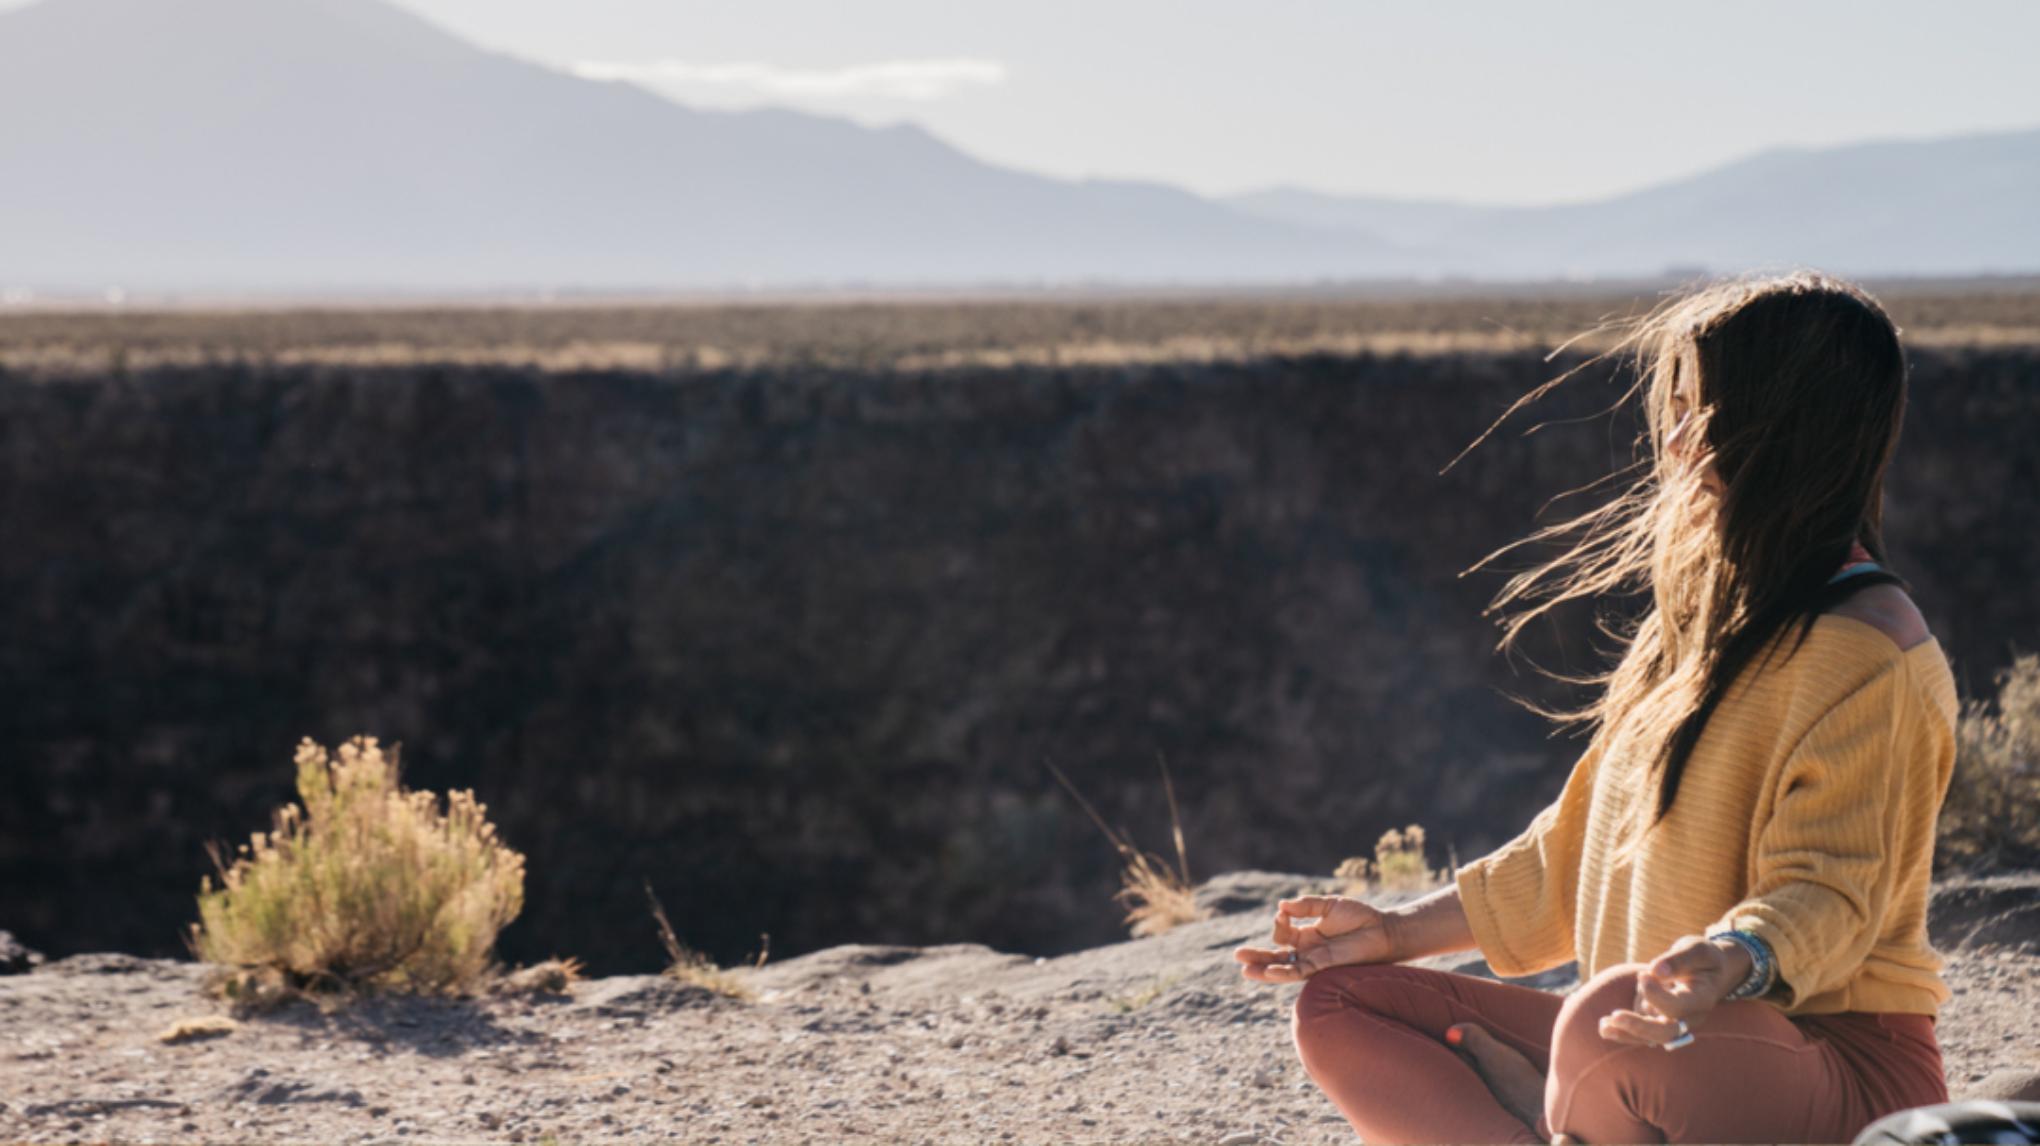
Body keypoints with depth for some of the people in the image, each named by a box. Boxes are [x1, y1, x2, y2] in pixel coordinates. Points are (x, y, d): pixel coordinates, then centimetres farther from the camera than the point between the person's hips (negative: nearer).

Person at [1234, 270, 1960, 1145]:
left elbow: (1829, 887, -21)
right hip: (1667, 1044, 9)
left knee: (1606, 1020, -41)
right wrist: (1399, 932, 19)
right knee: (1339, 1005, 1)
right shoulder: (1704, 622, 16)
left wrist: (1735, 962, -42)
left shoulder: (1864, 655, -13)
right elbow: (1578, 847, 22)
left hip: (1839, 1070, -9)